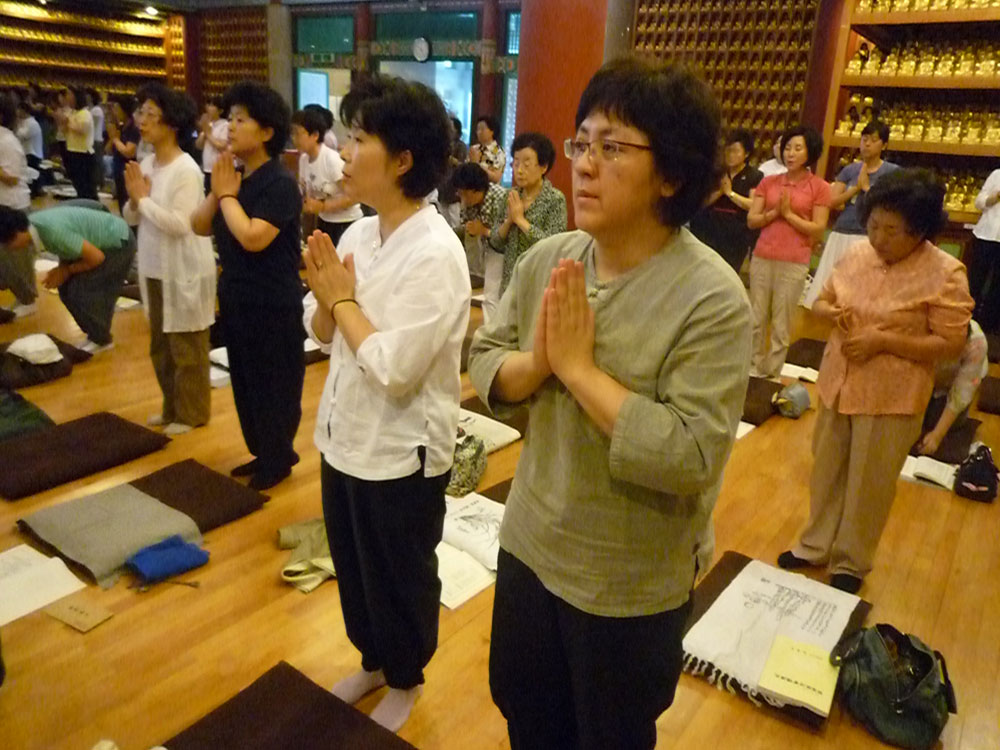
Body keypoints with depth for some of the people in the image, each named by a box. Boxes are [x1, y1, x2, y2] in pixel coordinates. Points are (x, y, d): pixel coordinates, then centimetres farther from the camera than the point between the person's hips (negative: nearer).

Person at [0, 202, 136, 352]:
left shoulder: (54, 232, -34)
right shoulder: (31, 224, -7)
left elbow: (97, 257, -27)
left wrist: (67, 270, -12)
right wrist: (61, 269, -9)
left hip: (119, 243, -9)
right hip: (100, 240, 9)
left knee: (81, 292, -12)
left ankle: (100, 340, 8)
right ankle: (95, 335, 17)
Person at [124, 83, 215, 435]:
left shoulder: (186, 170, -16)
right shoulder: (146, 163, 6)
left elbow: (179, 224, -25)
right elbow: (132, 218, 10)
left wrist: (144, 197, -16)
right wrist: (134, 198, -9)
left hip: (184, 271, -8)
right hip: (154, 268, 8)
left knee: (186, 347, 4)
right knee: (160, 345, 18)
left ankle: (192, 413, 20)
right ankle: (172, 408, 34)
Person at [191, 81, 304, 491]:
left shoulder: (280, 183, -18)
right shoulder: (233, 175, 7)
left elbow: (253, 238, -28)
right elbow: (199, 226, 8)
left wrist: (228, 195, -15)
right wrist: (218, 192, -7)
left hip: (272, 304, -9)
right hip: (235, 296, 9)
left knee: (274, 384, 6)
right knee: (245, 380, 18)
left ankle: (277, 459, 23)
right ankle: (261, 452, 34)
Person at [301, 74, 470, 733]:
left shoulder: (436, 254, -24)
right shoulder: (358, 233, 0)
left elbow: (392, 369, -28)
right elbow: (322, 332, 8)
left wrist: (343, 299, -16)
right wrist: (326, 296, -14)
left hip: (401, 453, -7)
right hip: (346, 436, 8)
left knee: (400, 580, 16)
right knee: (354, 571, 25)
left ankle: (405, 681, 43)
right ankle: (374, 661, 51)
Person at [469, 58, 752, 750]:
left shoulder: (712, 298, -24)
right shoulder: (547, 259, -6)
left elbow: (692, 458, -29)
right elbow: (485, 367, -2)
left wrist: (578, 366, -28)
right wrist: (536, 361, -24)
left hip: (631, 584, -5)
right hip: (529, 545, 5)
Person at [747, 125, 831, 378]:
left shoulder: (820, 187, 0)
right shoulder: (768, 182, 9)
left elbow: (818, 230, -5)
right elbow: (751, 220, 4)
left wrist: (789, 214, -9)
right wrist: (774, 213, -11)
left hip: (794, 263, -3)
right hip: (762, 258, 3)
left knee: (781, 323, 2)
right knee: (756, 318, 8)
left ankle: (772, 373, 11)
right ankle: (753, 368, 19)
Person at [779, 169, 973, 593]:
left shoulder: (945, 274, -15)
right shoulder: (858, 254, -1)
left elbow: (951, 344, -15)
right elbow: (822, 300, 12)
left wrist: (883, 340, -22)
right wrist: (832, 312, -12)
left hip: (891, 397, -5)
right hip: (837, 384, 5)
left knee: (869, 484, 10)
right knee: (826, 472, 18)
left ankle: (851, 562, 30)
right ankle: (816, 545, 37)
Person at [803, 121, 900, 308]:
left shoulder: (892, 172, 1)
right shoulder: (850, 170, 11)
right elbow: (832, 202, 3)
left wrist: (867, 187, -8)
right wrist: (856, 188, -6)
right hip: (840, 236, 4)